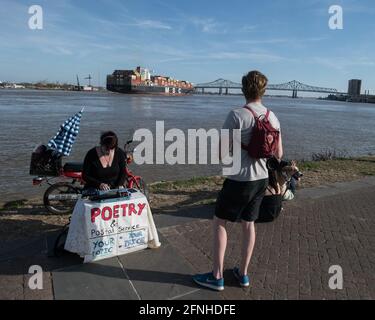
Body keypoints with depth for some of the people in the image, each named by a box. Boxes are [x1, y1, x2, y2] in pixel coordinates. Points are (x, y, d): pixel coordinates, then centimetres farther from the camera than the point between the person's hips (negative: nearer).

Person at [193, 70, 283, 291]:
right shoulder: (272, 117, 3)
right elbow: (279, 154, 8)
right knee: (249, 223, 17)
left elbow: (222, 152, -17)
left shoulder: (237, 116, -16)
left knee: (220, 222, 9)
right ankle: (243, 273, 31)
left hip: (240, 179, -6)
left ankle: (217, 277, 17)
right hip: (262, 178, 6)